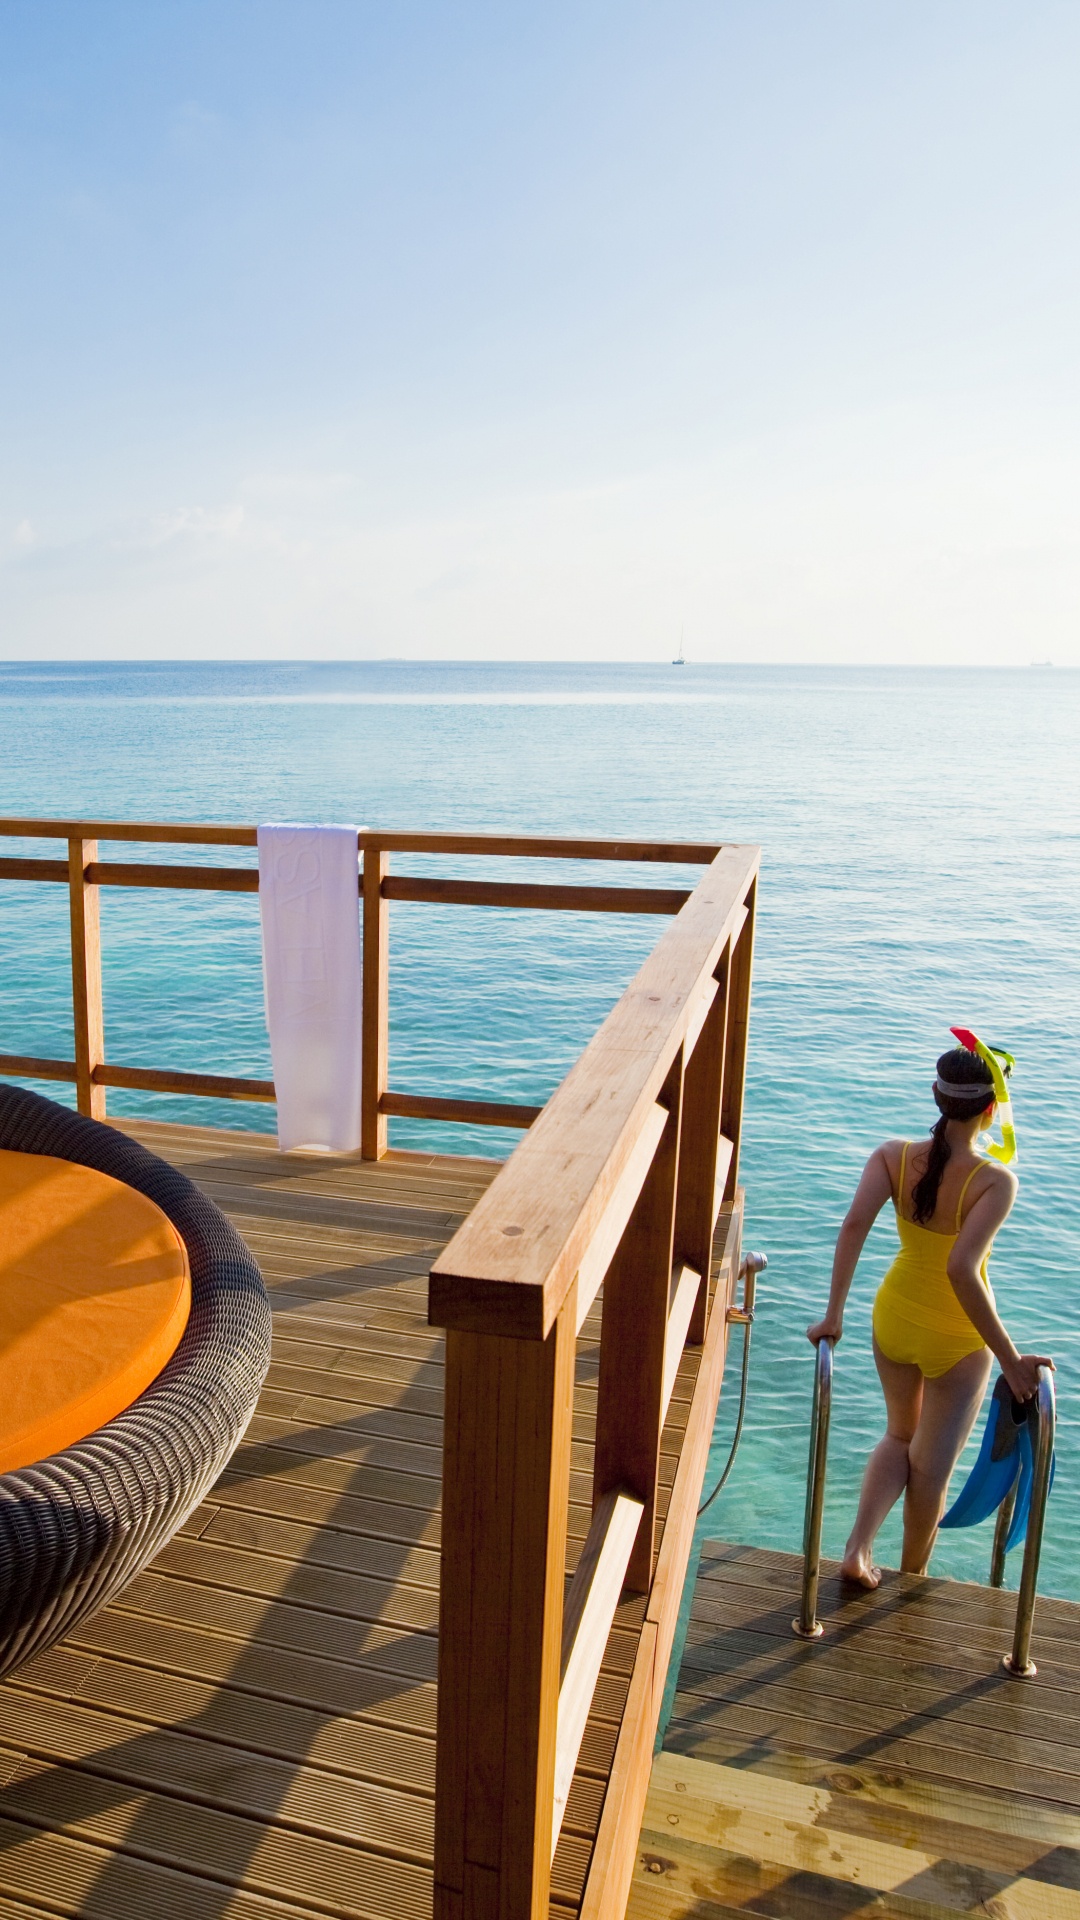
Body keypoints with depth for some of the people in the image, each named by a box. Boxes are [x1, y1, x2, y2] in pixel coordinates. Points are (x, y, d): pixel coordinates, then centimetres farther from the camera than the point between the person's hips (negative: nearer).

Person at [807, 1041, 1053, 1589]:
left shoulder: (893, 1156, -14)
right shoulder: (995, 1182, -26)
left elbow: (854, 1224, -25)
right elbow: (961, 1269, -34)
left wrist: (833, 1314, -20)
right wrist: (1009, 1359, -27)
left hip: (894, 1317, 4)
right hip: (957, 1338, -3)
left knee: (901, 1436, 27)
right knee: (932, 1462, 17)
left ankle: (858, 1548, 14)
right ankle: (912, 1578, 36)